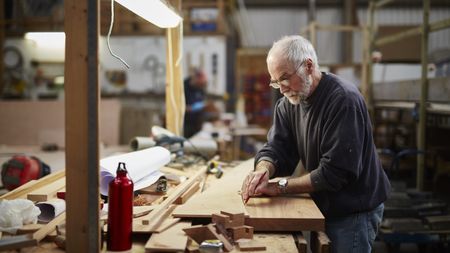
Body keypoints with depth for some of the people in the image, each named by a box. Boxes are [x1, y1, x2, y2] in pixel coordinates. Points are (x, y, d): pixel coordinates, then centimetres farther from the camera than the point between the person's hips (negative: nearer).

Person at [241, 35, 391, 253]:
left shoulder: (344, 100, -24)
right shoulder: (289, 102, 0)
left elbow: (334, 171, -26)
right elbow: (276, 148, -4)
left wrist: (280, 187, -24)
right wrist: (264, 170, -26)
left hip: (354, 210, -7)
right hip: (323, 207, 7)